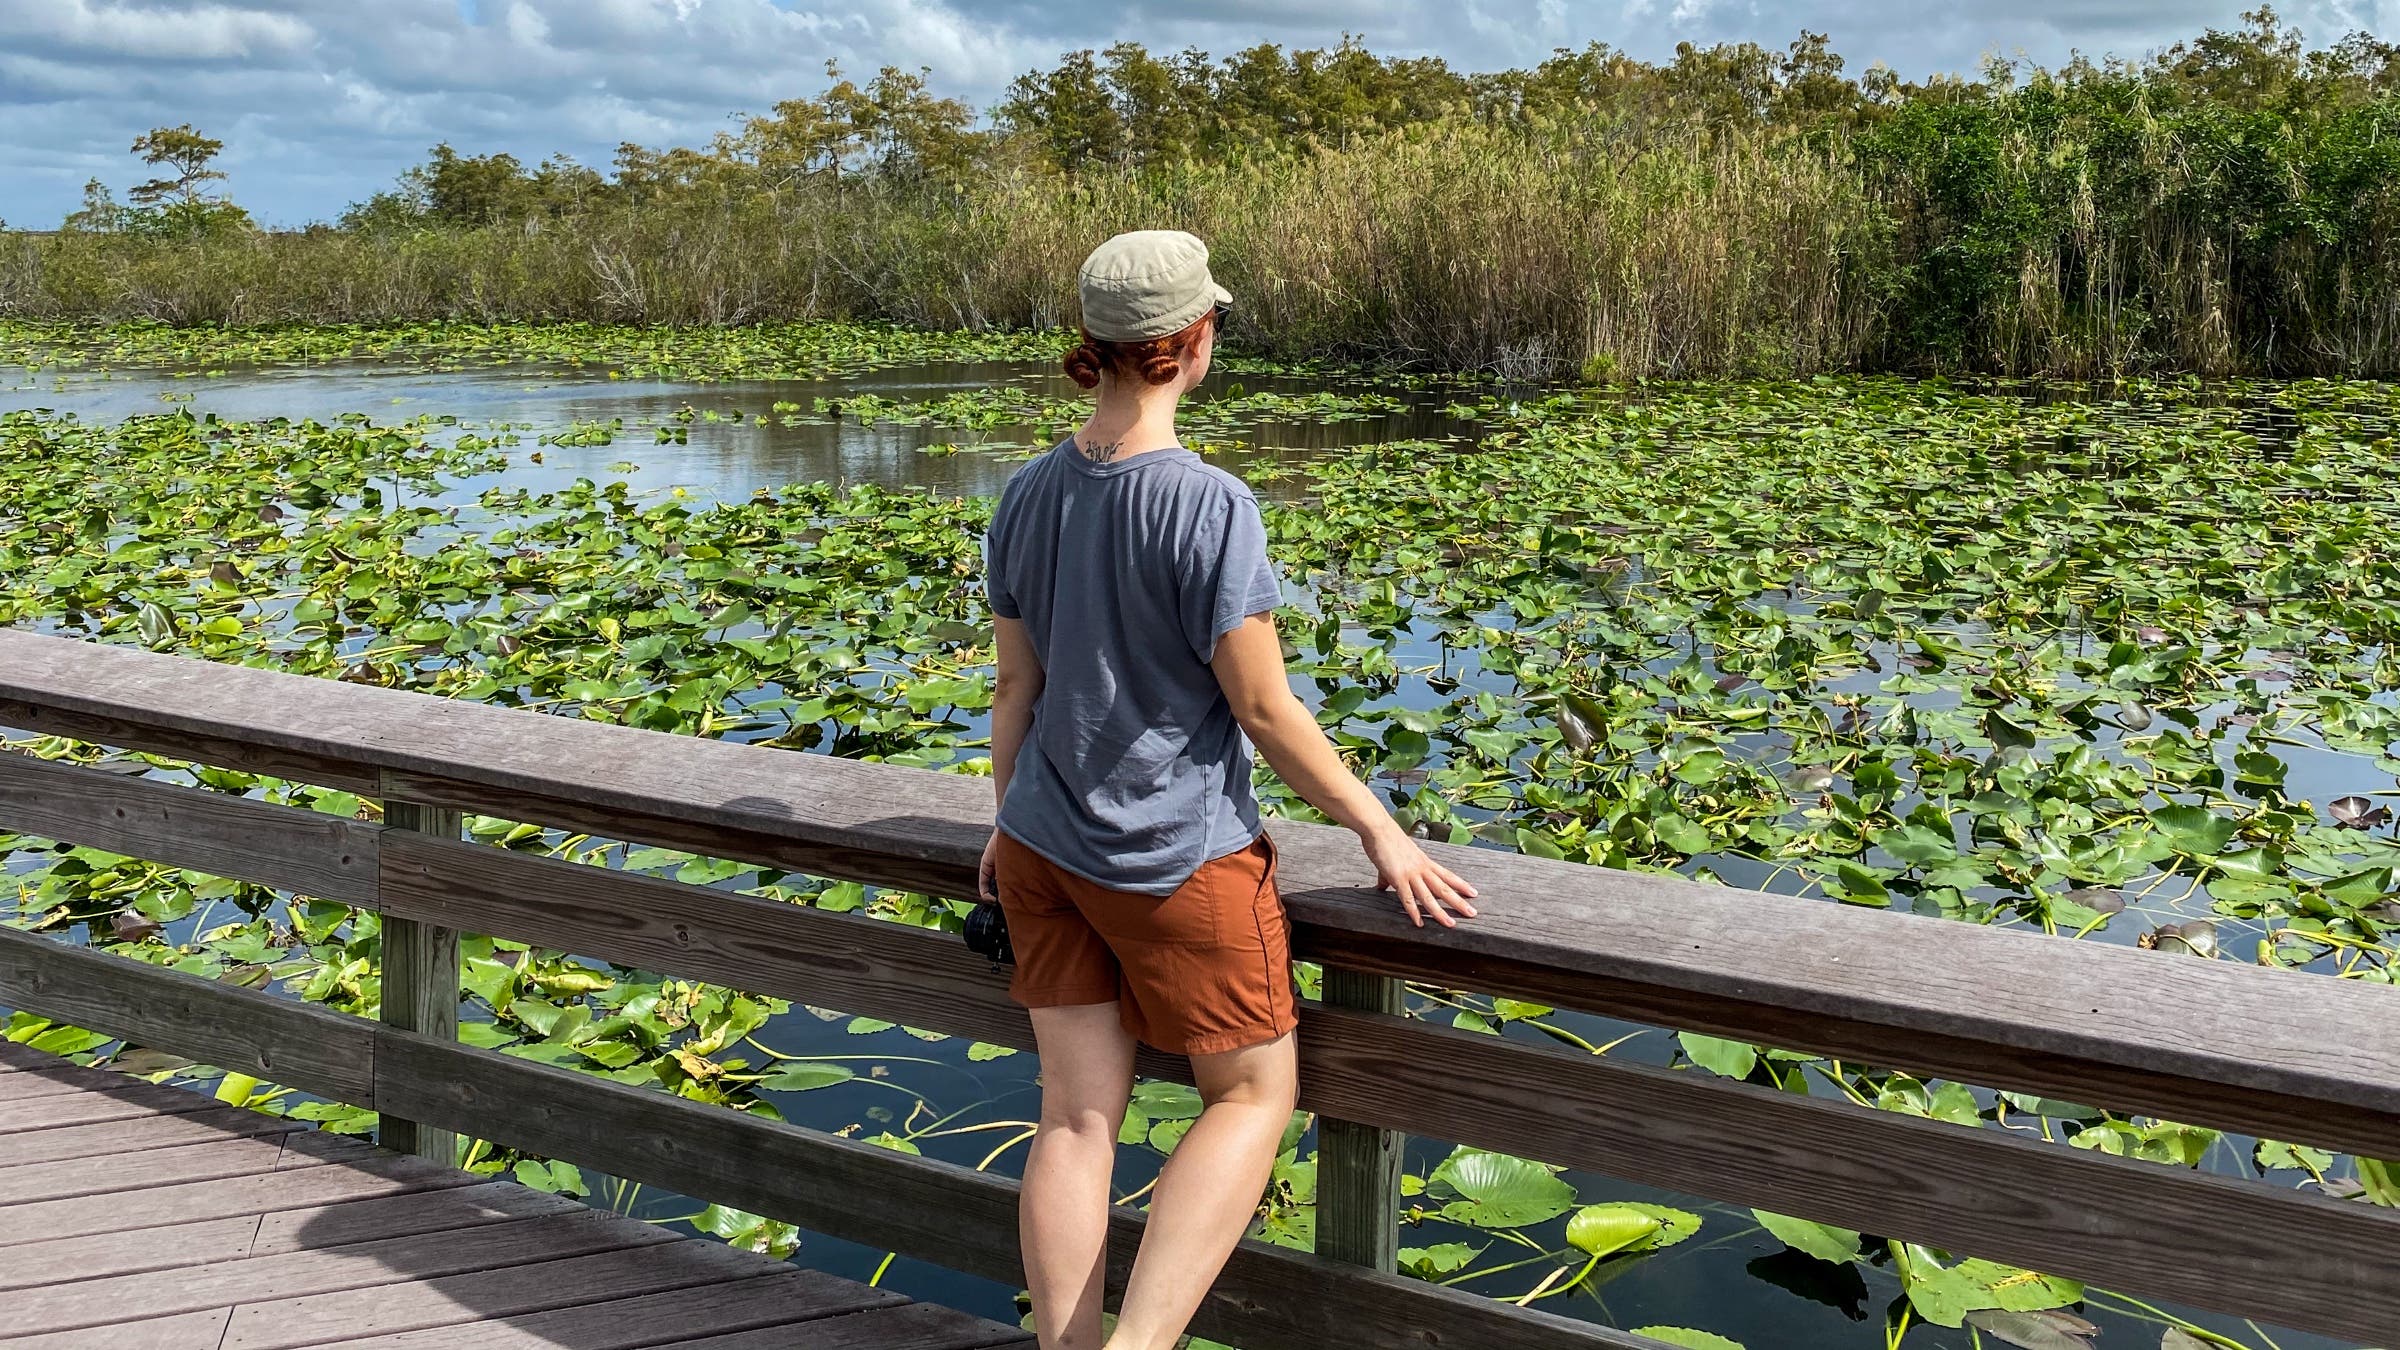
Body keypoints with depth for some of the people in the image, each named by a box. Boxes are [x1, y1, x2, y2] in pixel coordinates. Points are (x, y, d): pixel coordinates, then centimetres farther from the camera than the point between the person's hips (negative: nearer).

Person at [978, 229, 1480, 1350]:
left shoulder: (1029, 495, 0)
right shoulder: (1209, 506, -19)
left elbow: (1016, 685, 7)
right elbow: (1261, 709, -15)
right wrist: (1380, 833, -4)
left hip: (1045, 848, 6)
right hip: (1178, 860, -6)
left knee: (1077, 1115, 11)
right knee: (1252, 1095, 10)